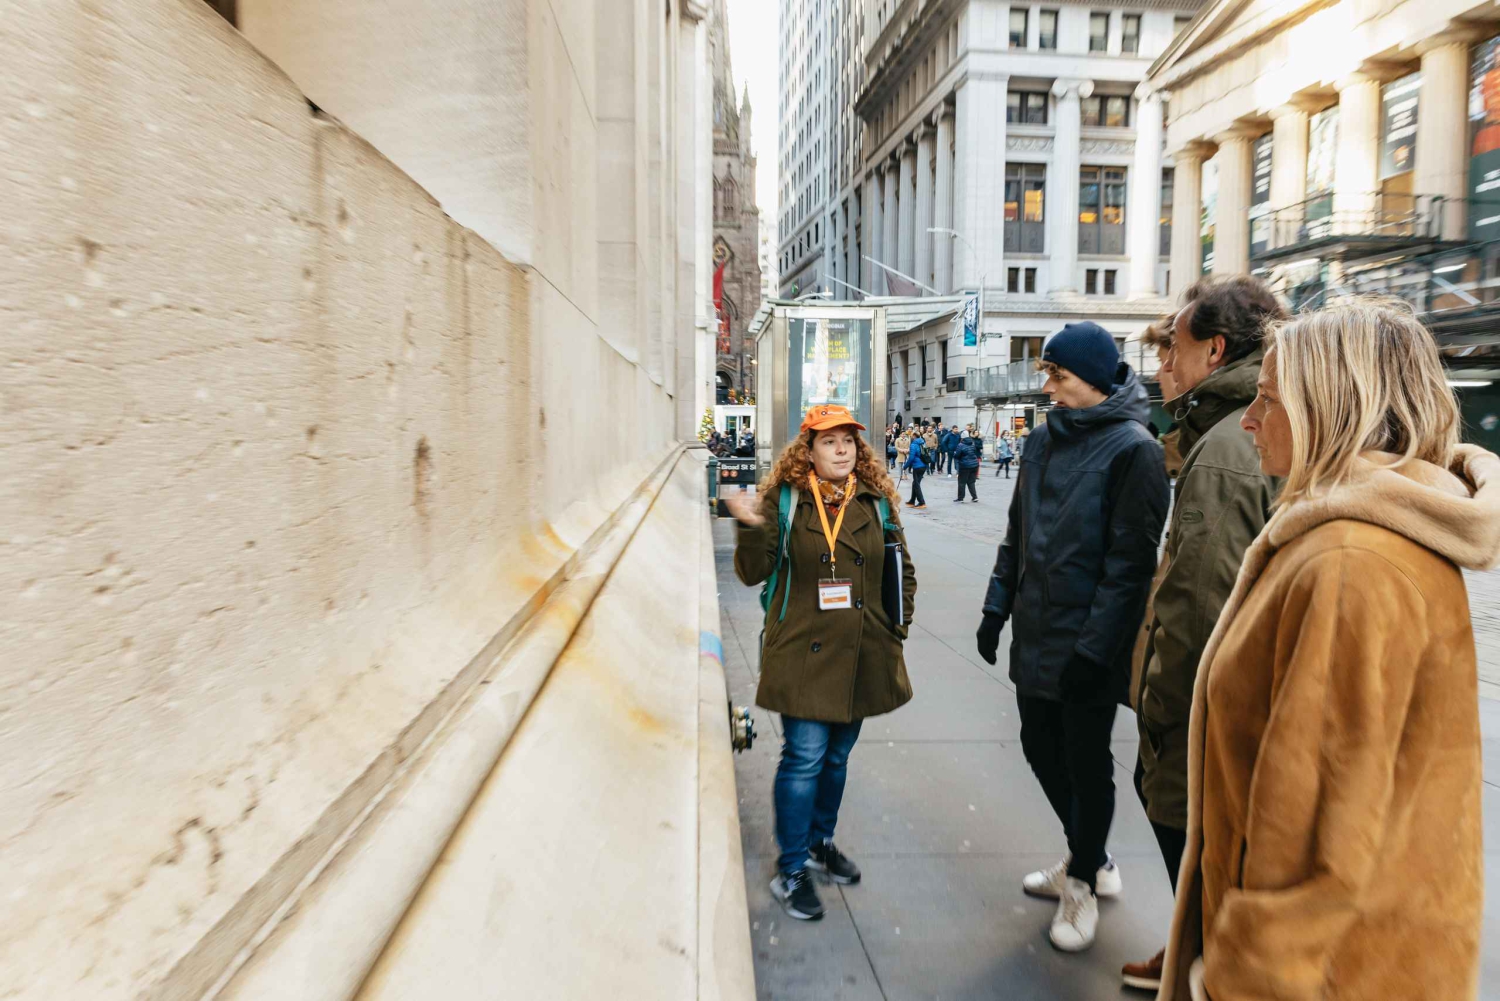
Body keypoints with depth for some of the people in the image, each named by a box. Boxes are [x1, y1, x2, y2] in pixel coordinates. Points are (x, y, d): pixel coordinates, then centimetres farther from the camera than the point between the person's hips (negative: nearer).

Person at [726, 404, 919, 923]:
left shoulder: (876, 502, 5)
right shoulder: (785, 500, -4)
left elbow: (903, 571, 14)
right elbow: (754, 572, -7)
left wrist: (896, 631, 9)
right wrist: (751, 529, -25)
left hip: (862, 656, 4)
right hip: (803, 653, -4)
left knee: (837, 754, 17)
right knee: (805, 756, -4)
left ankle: (820, 842, 39)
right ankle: (790, 871, 13)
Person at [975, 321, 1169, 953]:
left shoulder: (1131, 449, -14)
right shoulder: (1046, 440, 8)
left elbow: (1130, 562, -18)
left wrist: (1094, 648, -20)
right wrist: (997, 608, 11)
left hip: (1087, 647, -7)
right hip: (1035, 635, 7)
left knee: (1086, 762, 8)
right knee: (1041, 745, 17)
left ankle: (1083, 883, 30)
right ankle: (1090, 862, 39)